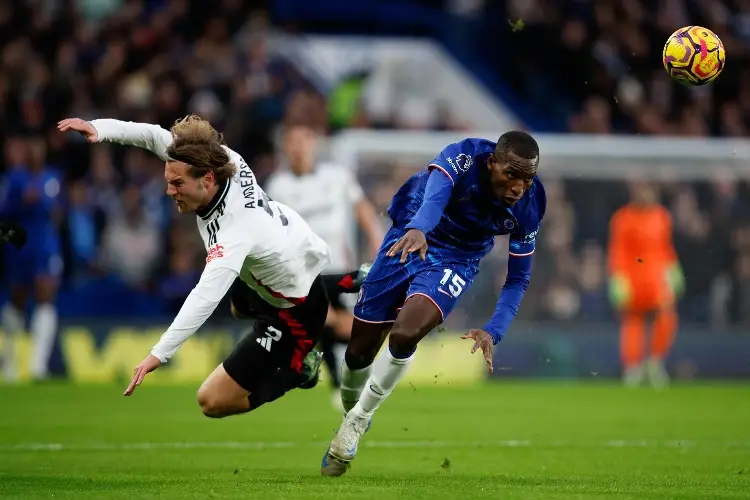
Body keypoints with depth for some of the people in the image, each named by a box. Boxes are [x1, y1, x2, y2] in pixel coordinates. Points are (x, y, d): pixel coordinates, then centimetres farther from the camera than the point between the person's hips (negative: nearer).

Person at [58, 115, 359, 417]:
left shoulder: (235, 230, -41)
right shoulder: (224, 162, -21)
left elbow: (206, 297, -53)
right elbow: (157, 136, -15)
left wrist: (159, 354, -63)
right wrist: (100, 129, -28)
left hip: (296, 311, -9)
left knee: (213, 401, -9)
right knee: (239, 306, 42)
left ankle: (298, 370, 8)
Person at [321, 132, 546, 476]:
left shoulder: (529, 207, -19)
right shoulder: (463, 158, -29)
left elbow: (518, 278, -8)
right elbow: (435, 195, -50)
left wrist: (493, 332, -22)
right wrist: (417, 229, -72)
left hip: (454, 261, 0)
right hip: (408, 238, 0)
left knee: (405, 335, -26)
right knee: (360, 351, 4)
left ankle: (357, 422, -5)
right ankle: (350, 416, 35)